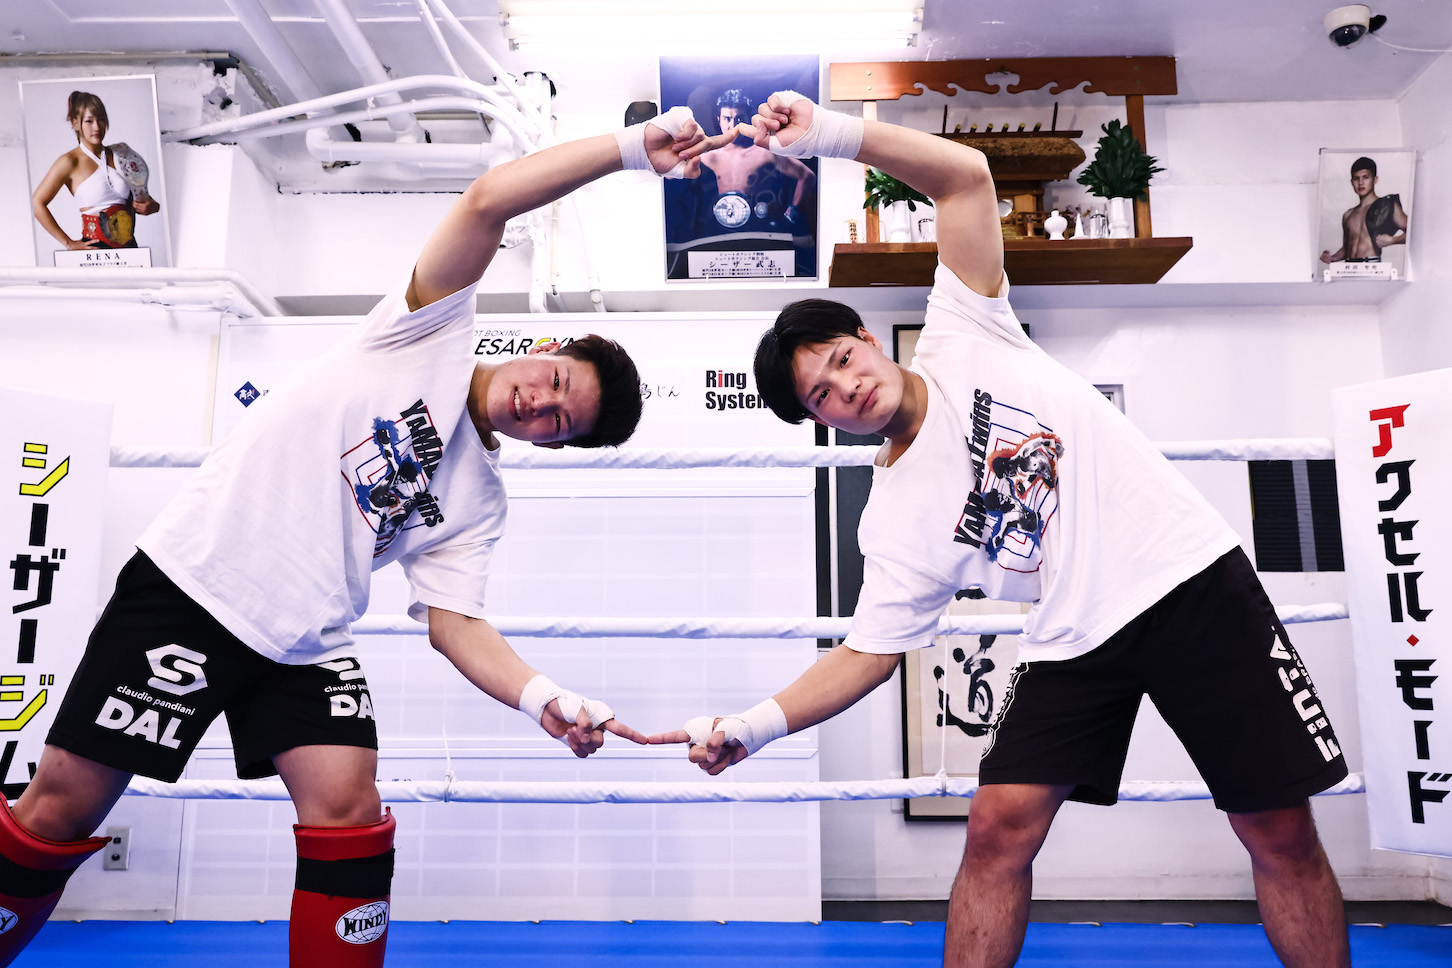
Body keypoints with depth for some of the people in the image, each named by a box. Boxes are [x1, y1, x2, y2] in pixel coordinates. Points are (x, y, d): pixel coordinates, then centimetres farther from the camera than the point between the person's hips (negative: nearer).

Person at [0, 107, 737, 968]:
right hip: (191, 583, -4)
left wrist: (543, 696, -18)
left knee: (349, 810, -10)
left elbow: (454, 621, 0)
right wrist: (632, 146, -18)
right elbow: (487, 201, -13)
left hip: (303, 644, 4)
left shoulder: (479, 503, 8)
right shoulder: (435, 333, -1)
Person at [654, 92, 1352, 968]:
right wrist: (760, 724, -10)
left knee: (1280, 833, 1)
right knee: (999, 829, -9)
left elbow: (967, 176, -6)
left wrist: (832, 132, -16)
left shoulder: (960, 338, -2)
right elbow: (870, 651, 1)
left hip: (1194, 576, -1)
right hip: (1075, 641, 2)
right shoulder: (893, 520, 0)